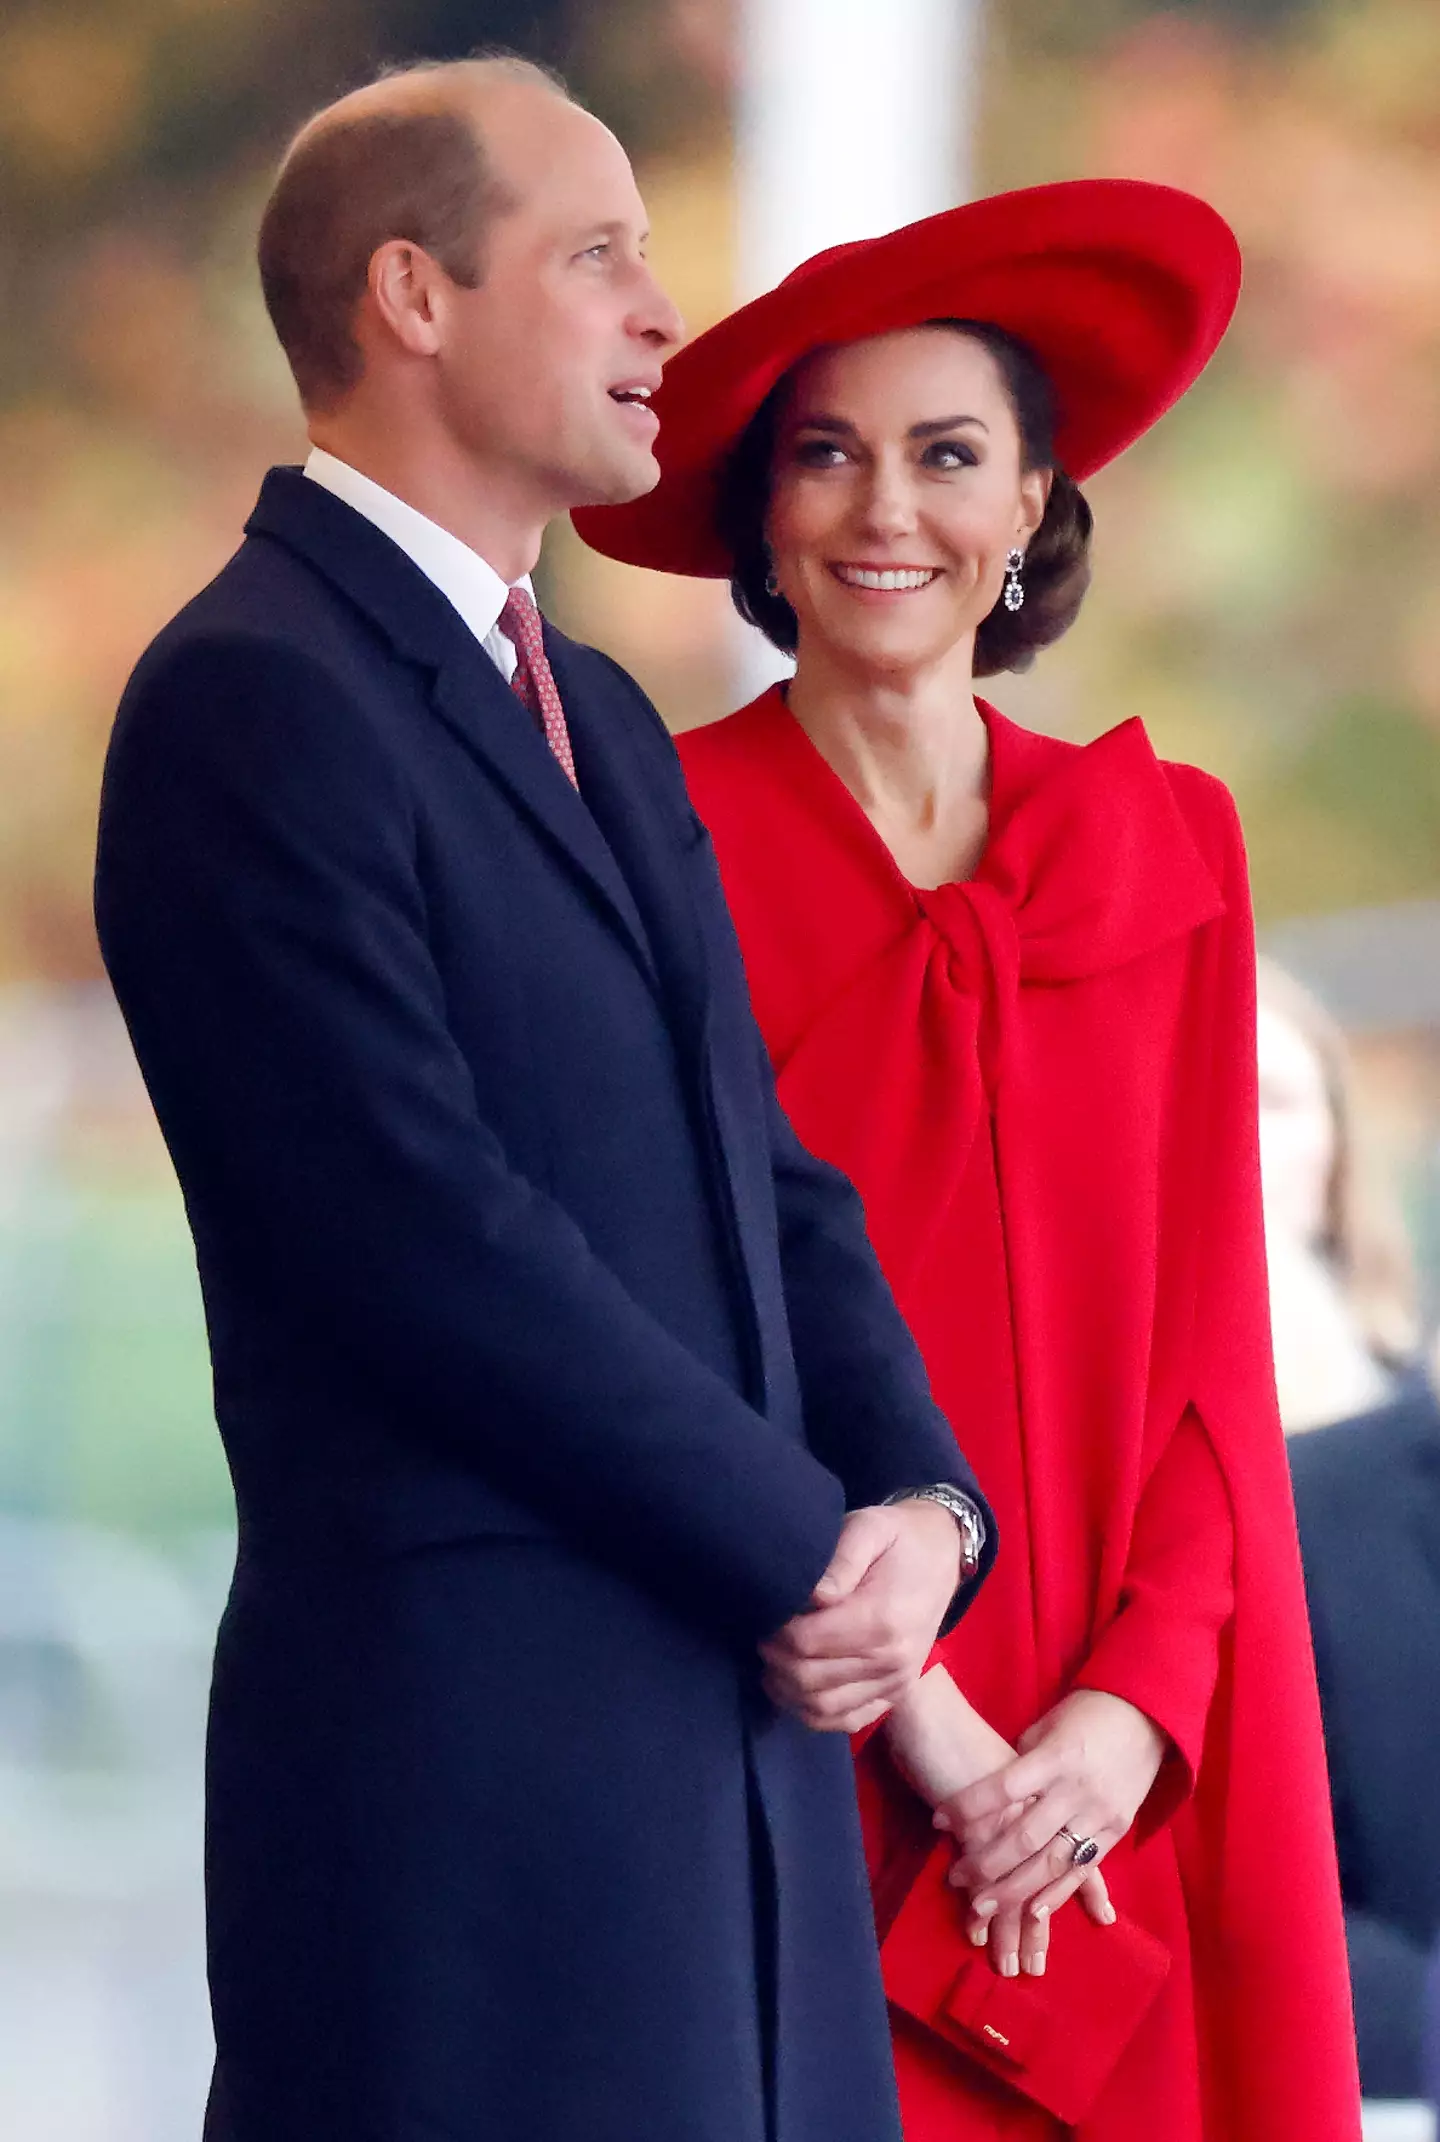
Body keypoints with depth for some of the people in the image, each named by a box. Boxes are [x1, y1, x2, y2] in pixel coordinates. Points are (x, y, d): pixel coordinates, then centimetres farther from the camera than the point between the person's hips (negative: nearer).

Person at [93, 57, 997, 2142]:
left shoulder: (603, 717, 21)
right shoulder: (255, 700, -9)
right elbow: (435, 1235, -17)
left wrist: (923, 1504, -1)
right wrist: (808, 1552, -12)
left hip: (741, 1721, 9)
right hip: (471, 1752, -8)